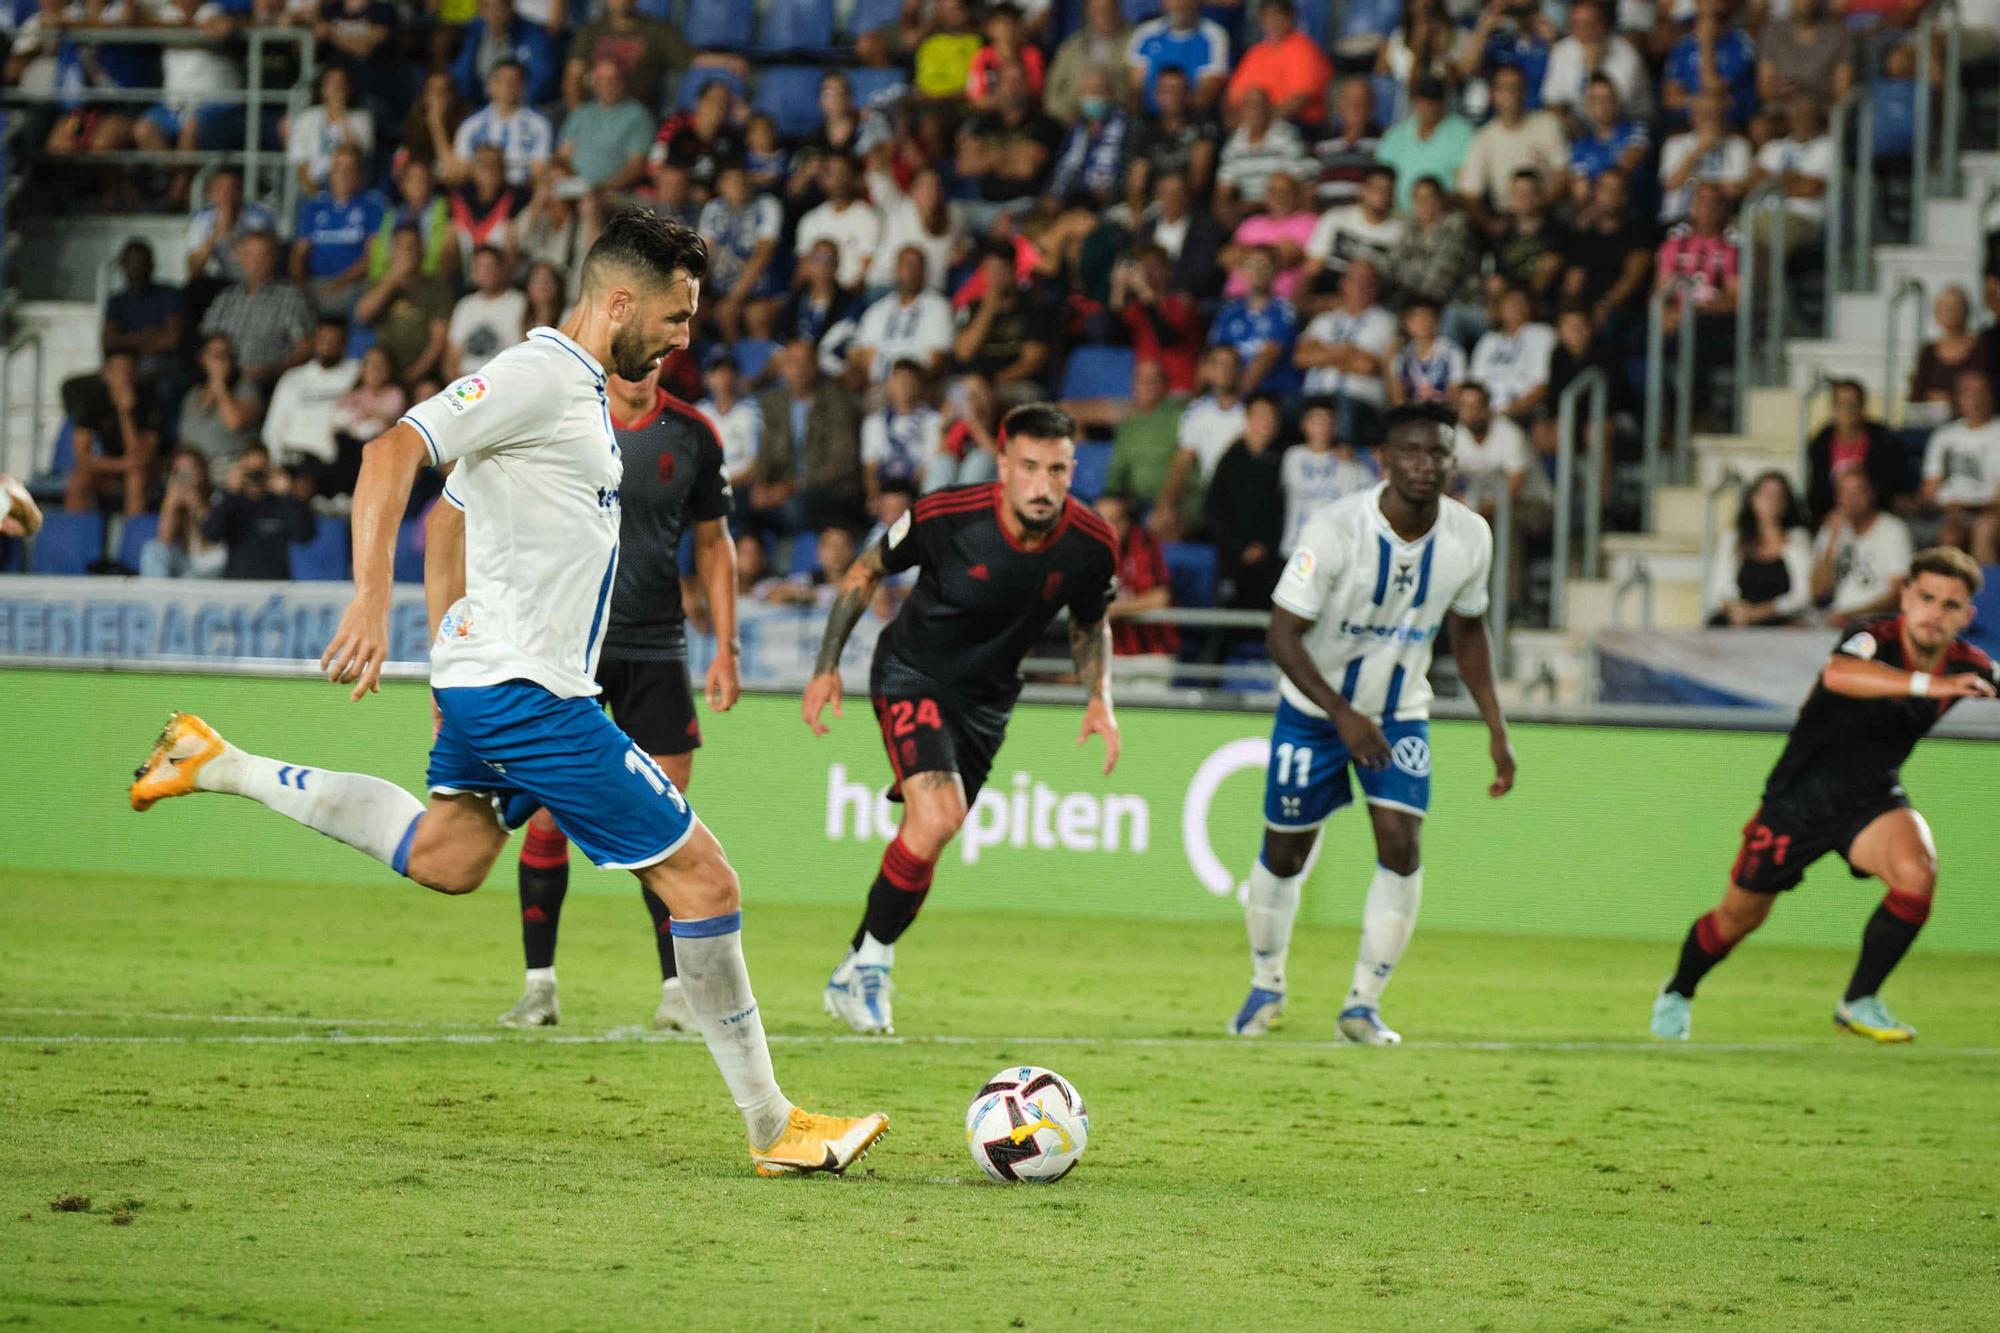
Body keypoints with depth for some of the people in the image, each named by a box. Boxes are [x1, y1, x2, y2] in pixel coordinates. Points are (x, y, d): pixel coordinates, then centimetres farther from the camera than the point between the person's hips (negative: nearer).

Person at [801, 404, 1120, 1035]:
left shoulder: (1091, 544, -15)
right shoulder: (946, 515, -24)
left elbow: (1090, 623, 9)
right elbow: (867, 571, -5)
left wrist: (1099, 699, -6)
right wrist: (827, 666, -6)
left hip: (986, 699, 4)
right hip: (911, 676, -4)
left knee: (924, 842, 8)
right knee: (937, 816, -25)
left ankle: (854, 975, 29)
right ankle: (870, 964, -7)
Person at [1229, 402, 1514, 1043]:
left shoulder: (1470, 537, -13)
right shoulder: (1335, 530, -26)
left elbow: (1467, 630, 5)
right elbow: (1283, 634, -22)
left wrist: (1496, 730, 2)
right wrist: (1343, 714, -31)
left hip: (1401, 713, 3)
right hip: (1314, 708, -3)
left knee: (1400, 845, -14)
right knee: (1285, 853, 6)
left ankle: (1363, 1004, -2)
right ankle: (1266, 984, 32)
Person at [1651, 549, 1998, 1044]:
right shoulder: (1876, 639, -28)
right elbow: (1838, 674, -55)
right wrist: (1928, 684, -64)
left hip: (1871, 800, 3)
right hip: (1797, 799, -3)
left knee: (1917, 872, -28)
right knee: (1739, 915, 13)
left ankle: (1859, 1002, -8)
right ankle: (1677, 993, 46)